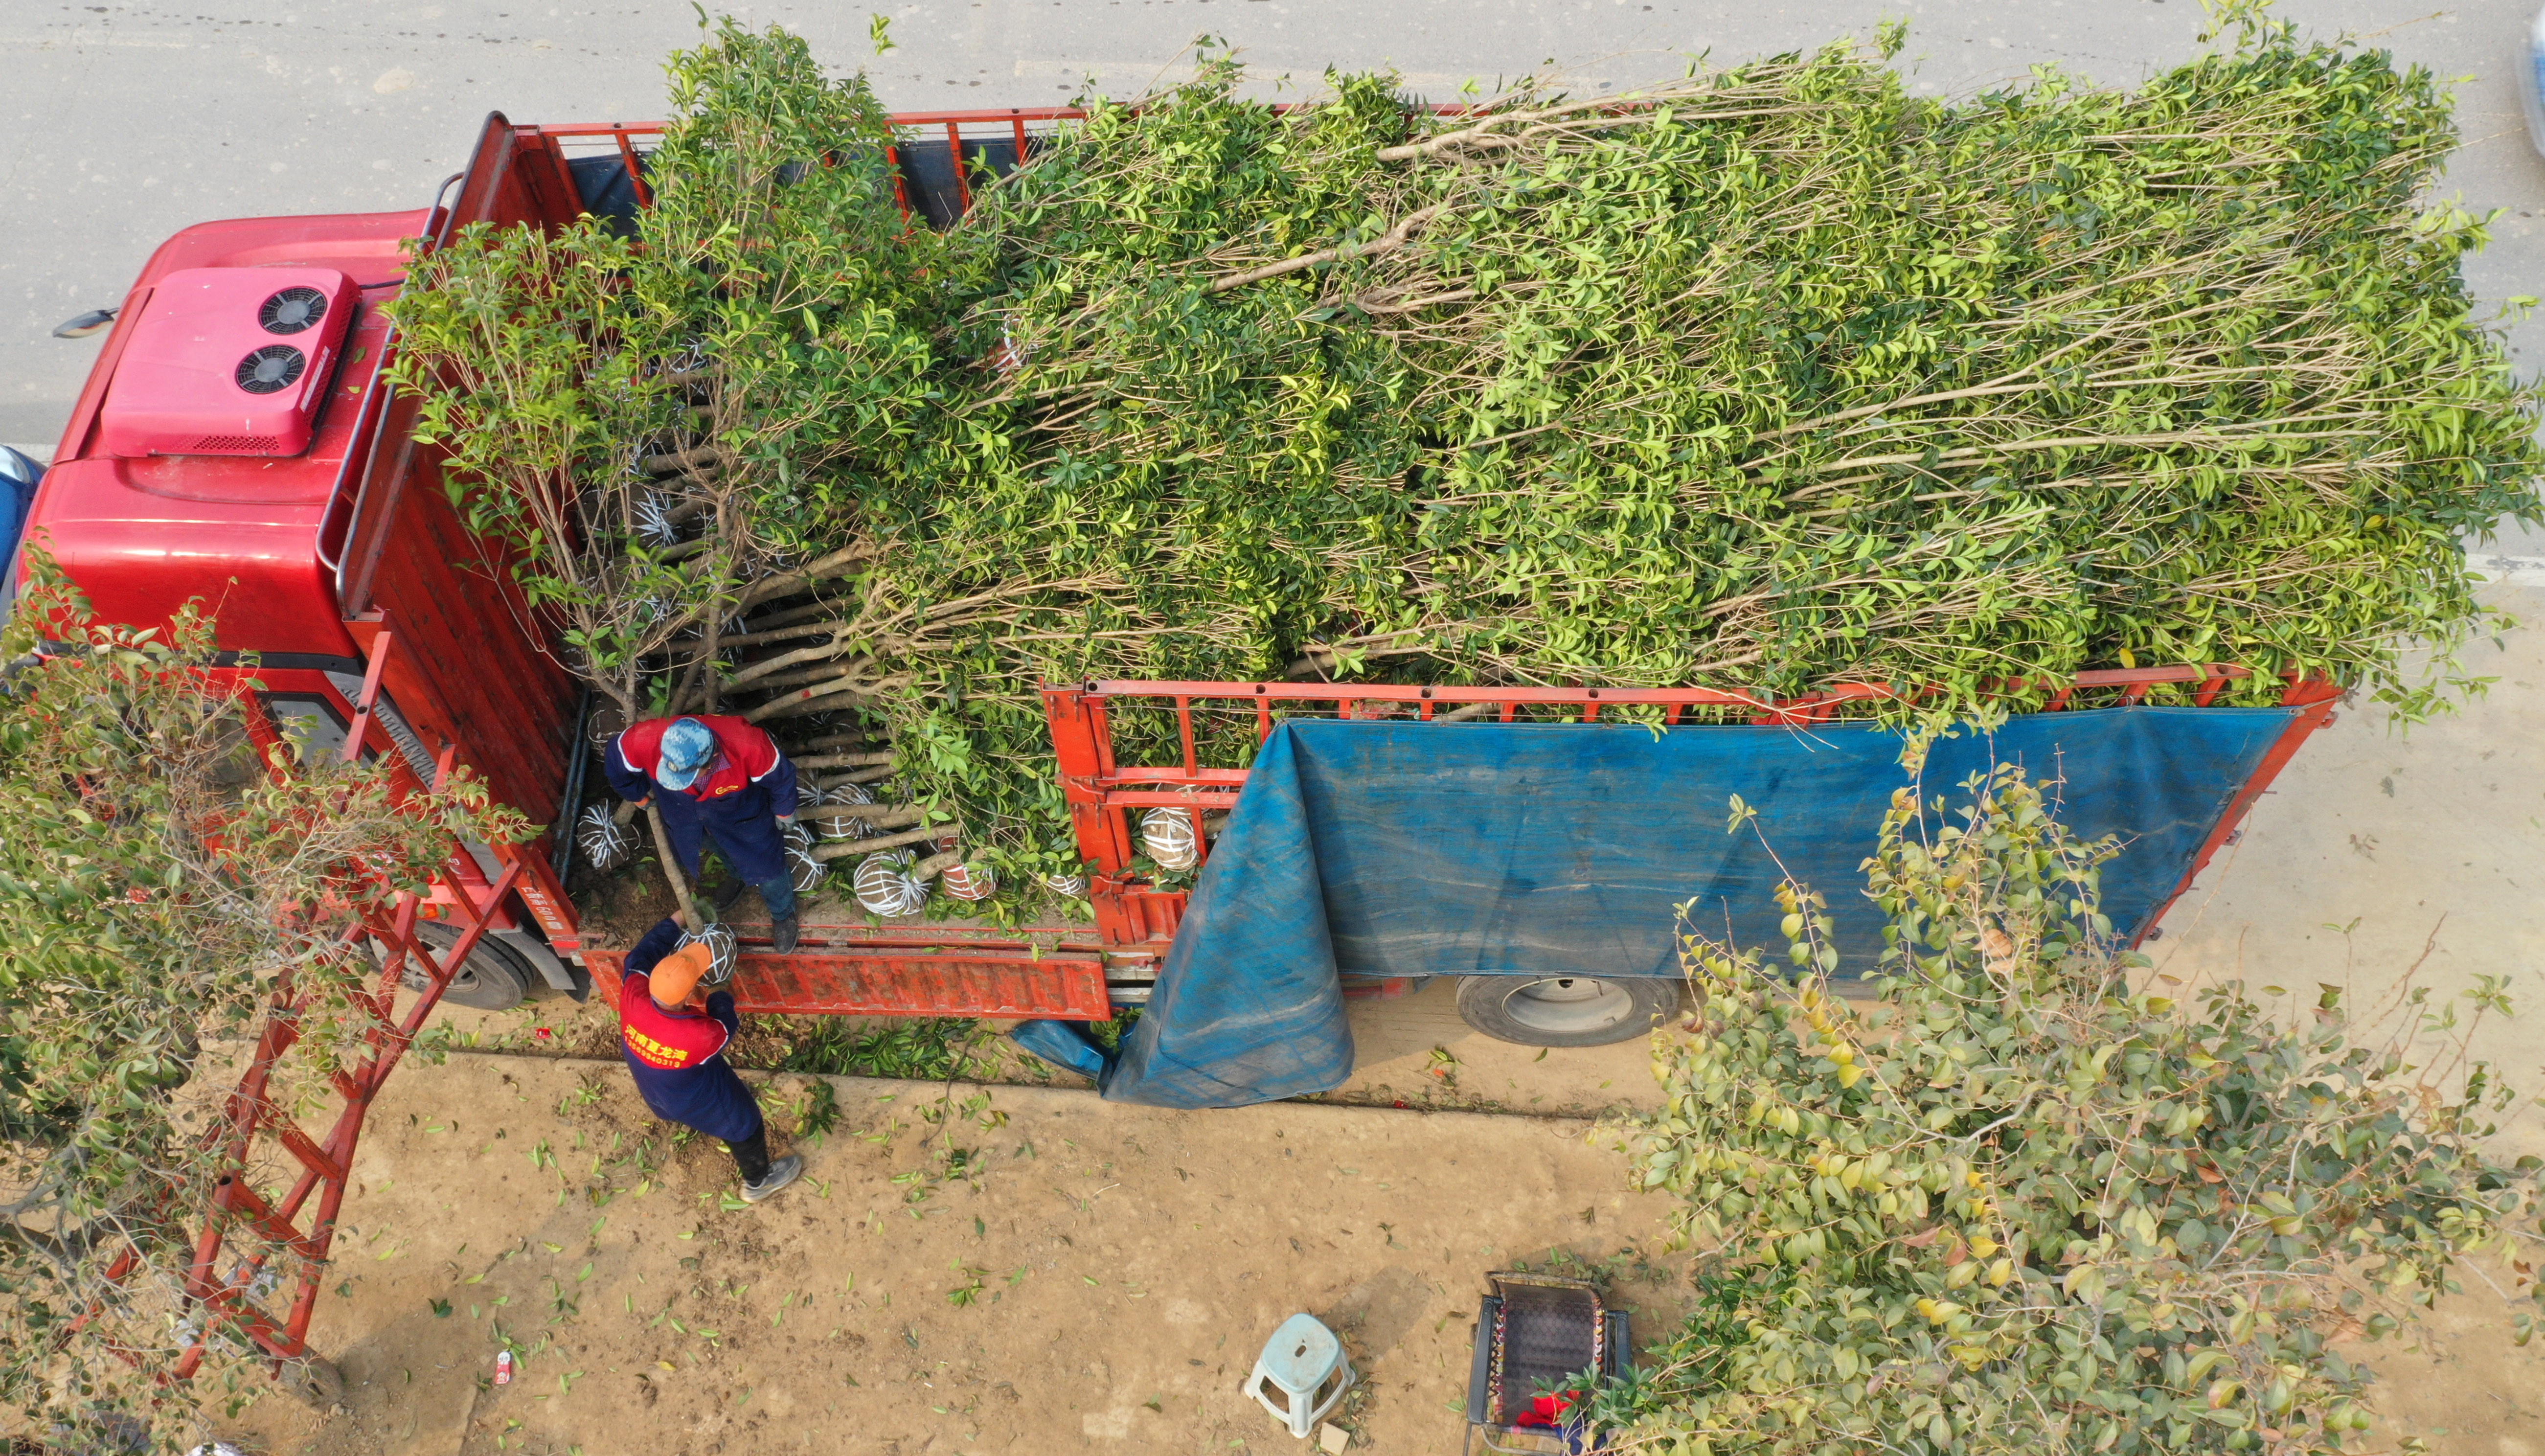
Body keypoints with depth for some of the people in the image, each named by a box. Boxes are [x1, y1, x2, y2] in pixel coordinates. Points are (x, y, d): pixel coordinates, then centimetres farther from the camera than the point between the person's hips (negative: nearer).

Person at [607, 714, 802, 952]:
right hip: (681, 807, 3)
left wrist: (783, 813, -3)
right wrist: (640, 798, 4)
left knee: (766, 865, 13)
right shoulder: (646, 740, -40)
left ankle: (783, 914, 46)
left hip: (739, 805, -2)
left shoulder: (749, 747, -46)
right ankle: (732, 880, 61)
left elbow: (780, 777, -22)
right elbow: (616, 762, -14)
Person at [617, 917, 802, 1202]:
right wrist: (719, 996, -4)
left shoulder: (632, 995, -37)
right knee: (744, 1125, 24)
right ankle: (758, 1182, 50)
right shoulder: (703, 1036, -45)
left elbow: (639, 958, -15)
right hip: (699, 1103, -5)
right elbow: (725, 1027, -19)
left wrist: (676, 922, -9)